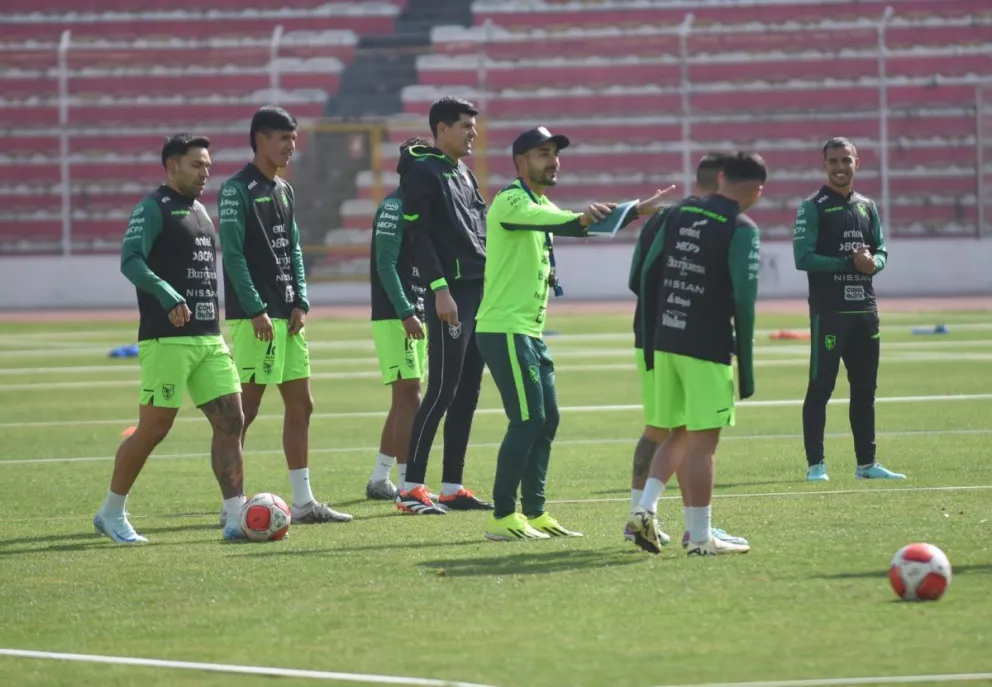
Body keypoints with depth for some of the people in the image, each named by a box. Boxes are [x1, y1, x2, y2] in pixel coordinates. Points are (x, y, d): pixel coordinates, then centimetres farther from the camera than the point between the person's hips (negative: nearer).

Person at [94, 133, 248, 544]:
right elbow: (130, 261, -19)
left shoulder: (200, 211, 19)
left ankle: (237, 519, -1)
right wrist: (168, 297, -32)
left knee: (230, 421, -1)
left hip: (209, 339, 8)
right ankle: (111, 514, 12)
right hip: (167, 340, -8)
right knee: (153, 429, -4)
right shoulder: (153, 209, -7)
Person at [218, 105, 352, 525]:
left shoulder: (284, 190, 16)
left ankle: (303, 502, 14)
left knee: (300, 405, 9)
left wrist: (300, 303, 4)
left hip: (287, 316, 9)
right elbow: (232, 253, -14)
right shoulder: (237, 189, -9)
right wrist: (256, 311, -18)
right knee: (245, 408, -7)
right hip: (252, 317, -9)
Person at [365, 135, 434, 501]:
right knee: (409, 396, -12)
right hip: (395, 316, -10)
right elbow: (386, 264, -18)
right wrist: (406, 313, -23)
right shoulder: (395, 206, -12)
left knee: (404, 400, 13)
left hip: (415, 316, 10)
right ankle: (407, 485, -13)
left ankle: (379, 480, 21)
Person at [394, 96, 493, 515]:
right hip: (452, 292, -9)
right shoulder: (422, 171, -7)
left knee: (468, 394, 8)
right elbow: (419, 236, -14)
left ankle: (452, 487, 12)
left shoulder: (464, 175, 20)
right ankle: (411, 488, -7)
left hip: (481, 292, 9)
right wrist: (440, 289, -21)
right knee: (442, 391, -10)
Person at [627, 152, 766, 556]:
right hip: (707, 349, -6)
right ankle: (700, 538, 2)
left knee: (678, 435, 18)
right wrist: (746, 367, -7)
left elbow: (648, 274, 11)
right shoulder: (741, 231, -8)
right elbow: (744, 302, -13)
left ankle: (645, 508, 3)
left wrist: (650, 341, 17)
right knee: (702, 441, -1)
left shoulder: (680, 213, 10)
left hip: (666, 342, 6)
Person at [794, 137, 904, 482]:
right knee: (820, 388, -4)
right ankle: (815, 464, 0)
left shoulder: (867, 206, 14)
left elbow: (881, 251, 14)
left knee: (865, 388, 10)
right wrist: (849, 263, -18)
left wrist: (872, 262, -10)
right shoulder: (813, 207, -5)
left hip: (864, 309, 6)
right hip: (828, 310, -6)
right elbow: (803, 258, -12)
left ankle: (866, 463, 17)